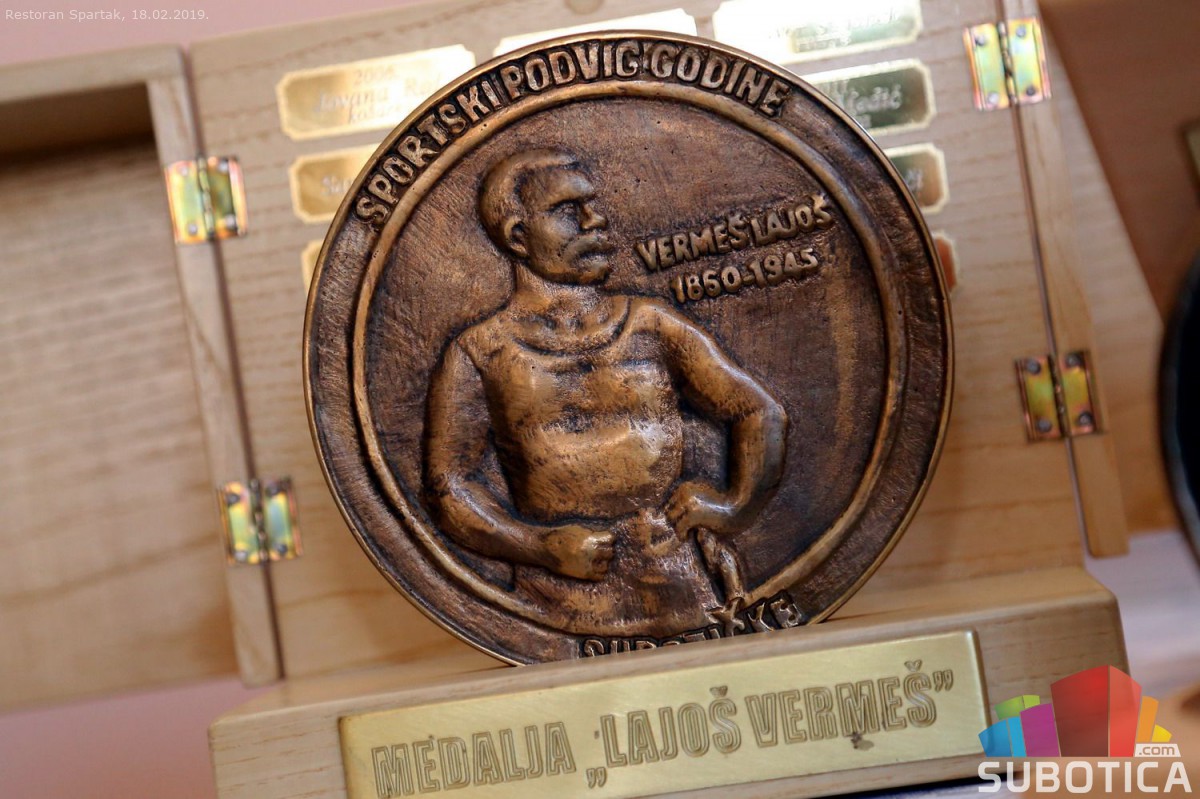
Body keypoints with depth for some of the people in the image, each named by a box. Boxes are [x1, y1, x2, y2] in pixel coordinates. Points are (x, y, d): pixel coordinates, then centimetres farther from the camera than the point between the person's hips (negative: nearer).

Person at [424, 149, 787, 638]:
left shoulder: (650, 326, 12)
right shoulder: (479, 354, 6)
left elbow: (762, 413, 15)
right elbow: (449, 482, 1)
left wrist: (734, 506, -1)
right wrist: (543, 549, -12)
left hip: (681, 580, 2)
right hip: (566, 592, -1)